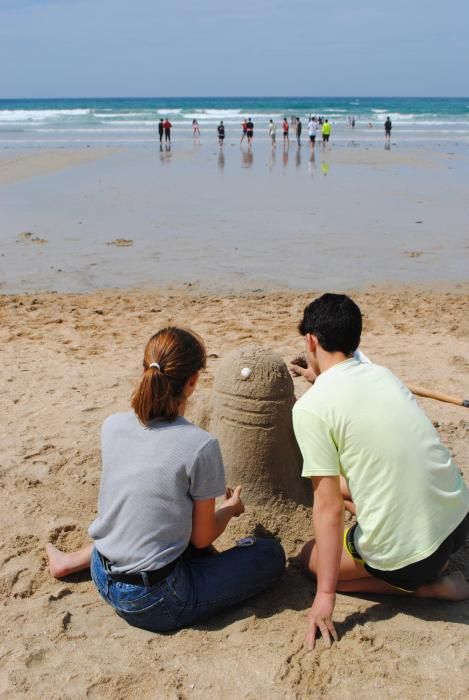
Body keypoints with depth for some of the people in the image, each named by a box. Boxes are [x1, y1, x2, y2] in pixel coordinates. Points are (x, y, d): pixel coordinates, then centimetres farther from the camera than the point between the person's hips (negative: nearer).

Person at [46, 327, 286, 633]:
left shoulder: (112, 425, -6)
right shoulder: (200, 446, -22)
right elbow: (202, 538, -7)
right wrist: (231, 507, 11)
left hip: (103, 581, 6)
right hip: (155, 602, -6)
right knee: (272, 554, 5)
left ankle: (74, 561, 29)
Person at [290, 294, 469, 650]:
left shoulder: (310, 407, -15)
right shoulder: (381, 373, 4)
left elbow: (328, 507, -15)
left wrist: (326, 595, -7)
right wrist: (320, 379, 44)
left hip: (406, 552, -7)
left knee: (311, 558, 20)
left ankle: (424, 586, 5)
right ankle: (433, 567, 17)